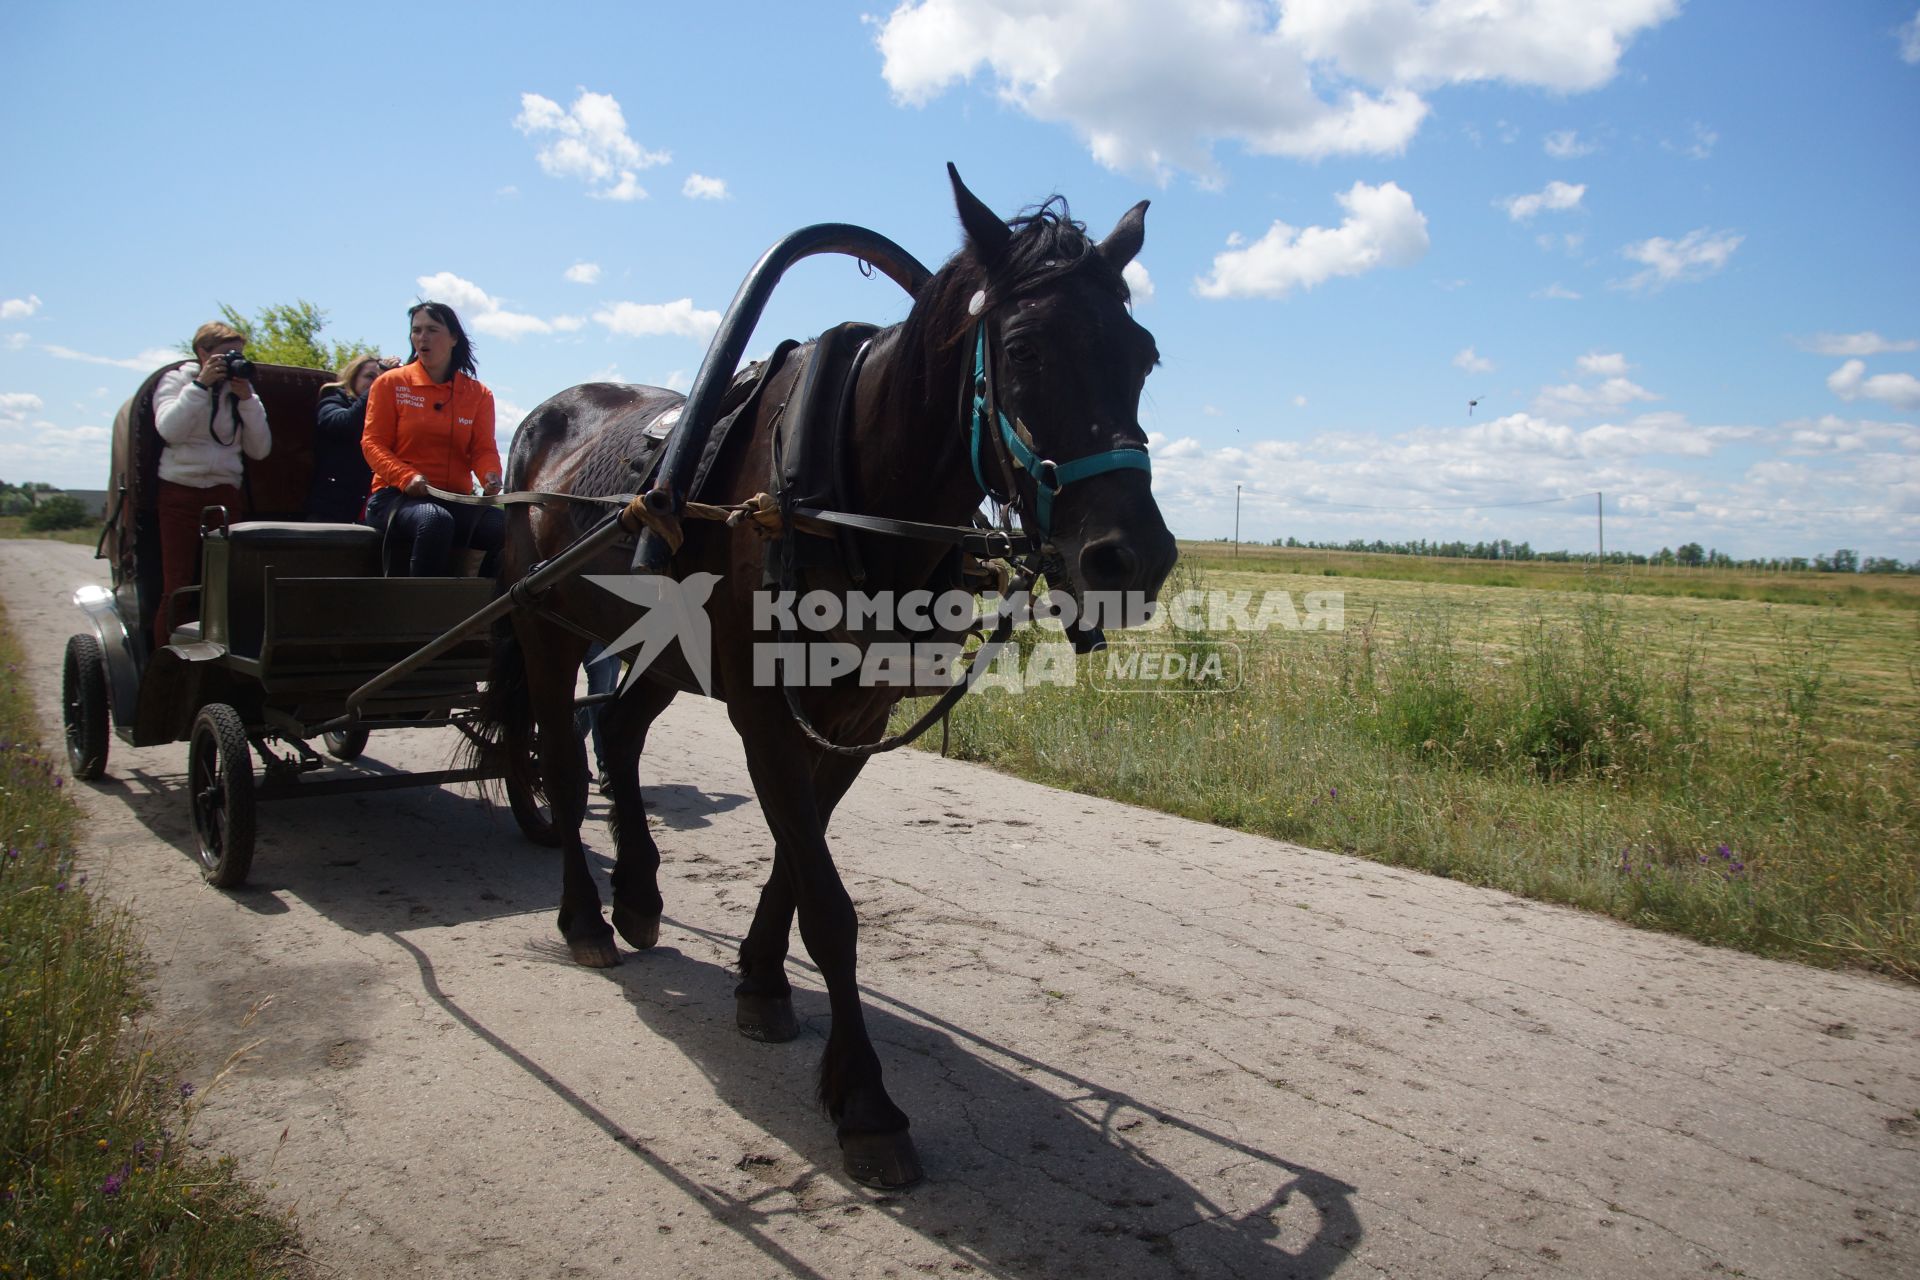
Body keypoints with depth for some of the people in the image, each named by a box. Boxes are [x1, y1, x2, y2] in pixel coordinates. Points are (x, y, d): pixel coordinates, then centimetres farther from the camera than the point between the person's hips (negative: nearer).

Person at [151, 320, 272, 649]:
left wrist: (247, 399, -3)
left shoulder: (241, 387, 14)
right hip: (179, 494, -2)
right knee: (176, 588, -5)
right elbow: (168, 428, -12)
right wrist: (201, 384, -12)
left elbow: (260, 449, 6)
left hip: (226, 495, 3)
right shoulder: (176, 380, 7)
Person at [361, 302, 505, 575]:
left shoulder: (478, 393, 13)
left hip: (456, 499, 3)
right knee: (435, 520, -39)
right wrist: (407, 477, -18)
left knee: (506, 527, -27)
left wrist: (490, 476, -20)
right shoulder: (391, 383, 7)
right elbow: (372, 443, 2)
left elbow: (483, 448, 6)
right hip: (396, 496, -2)